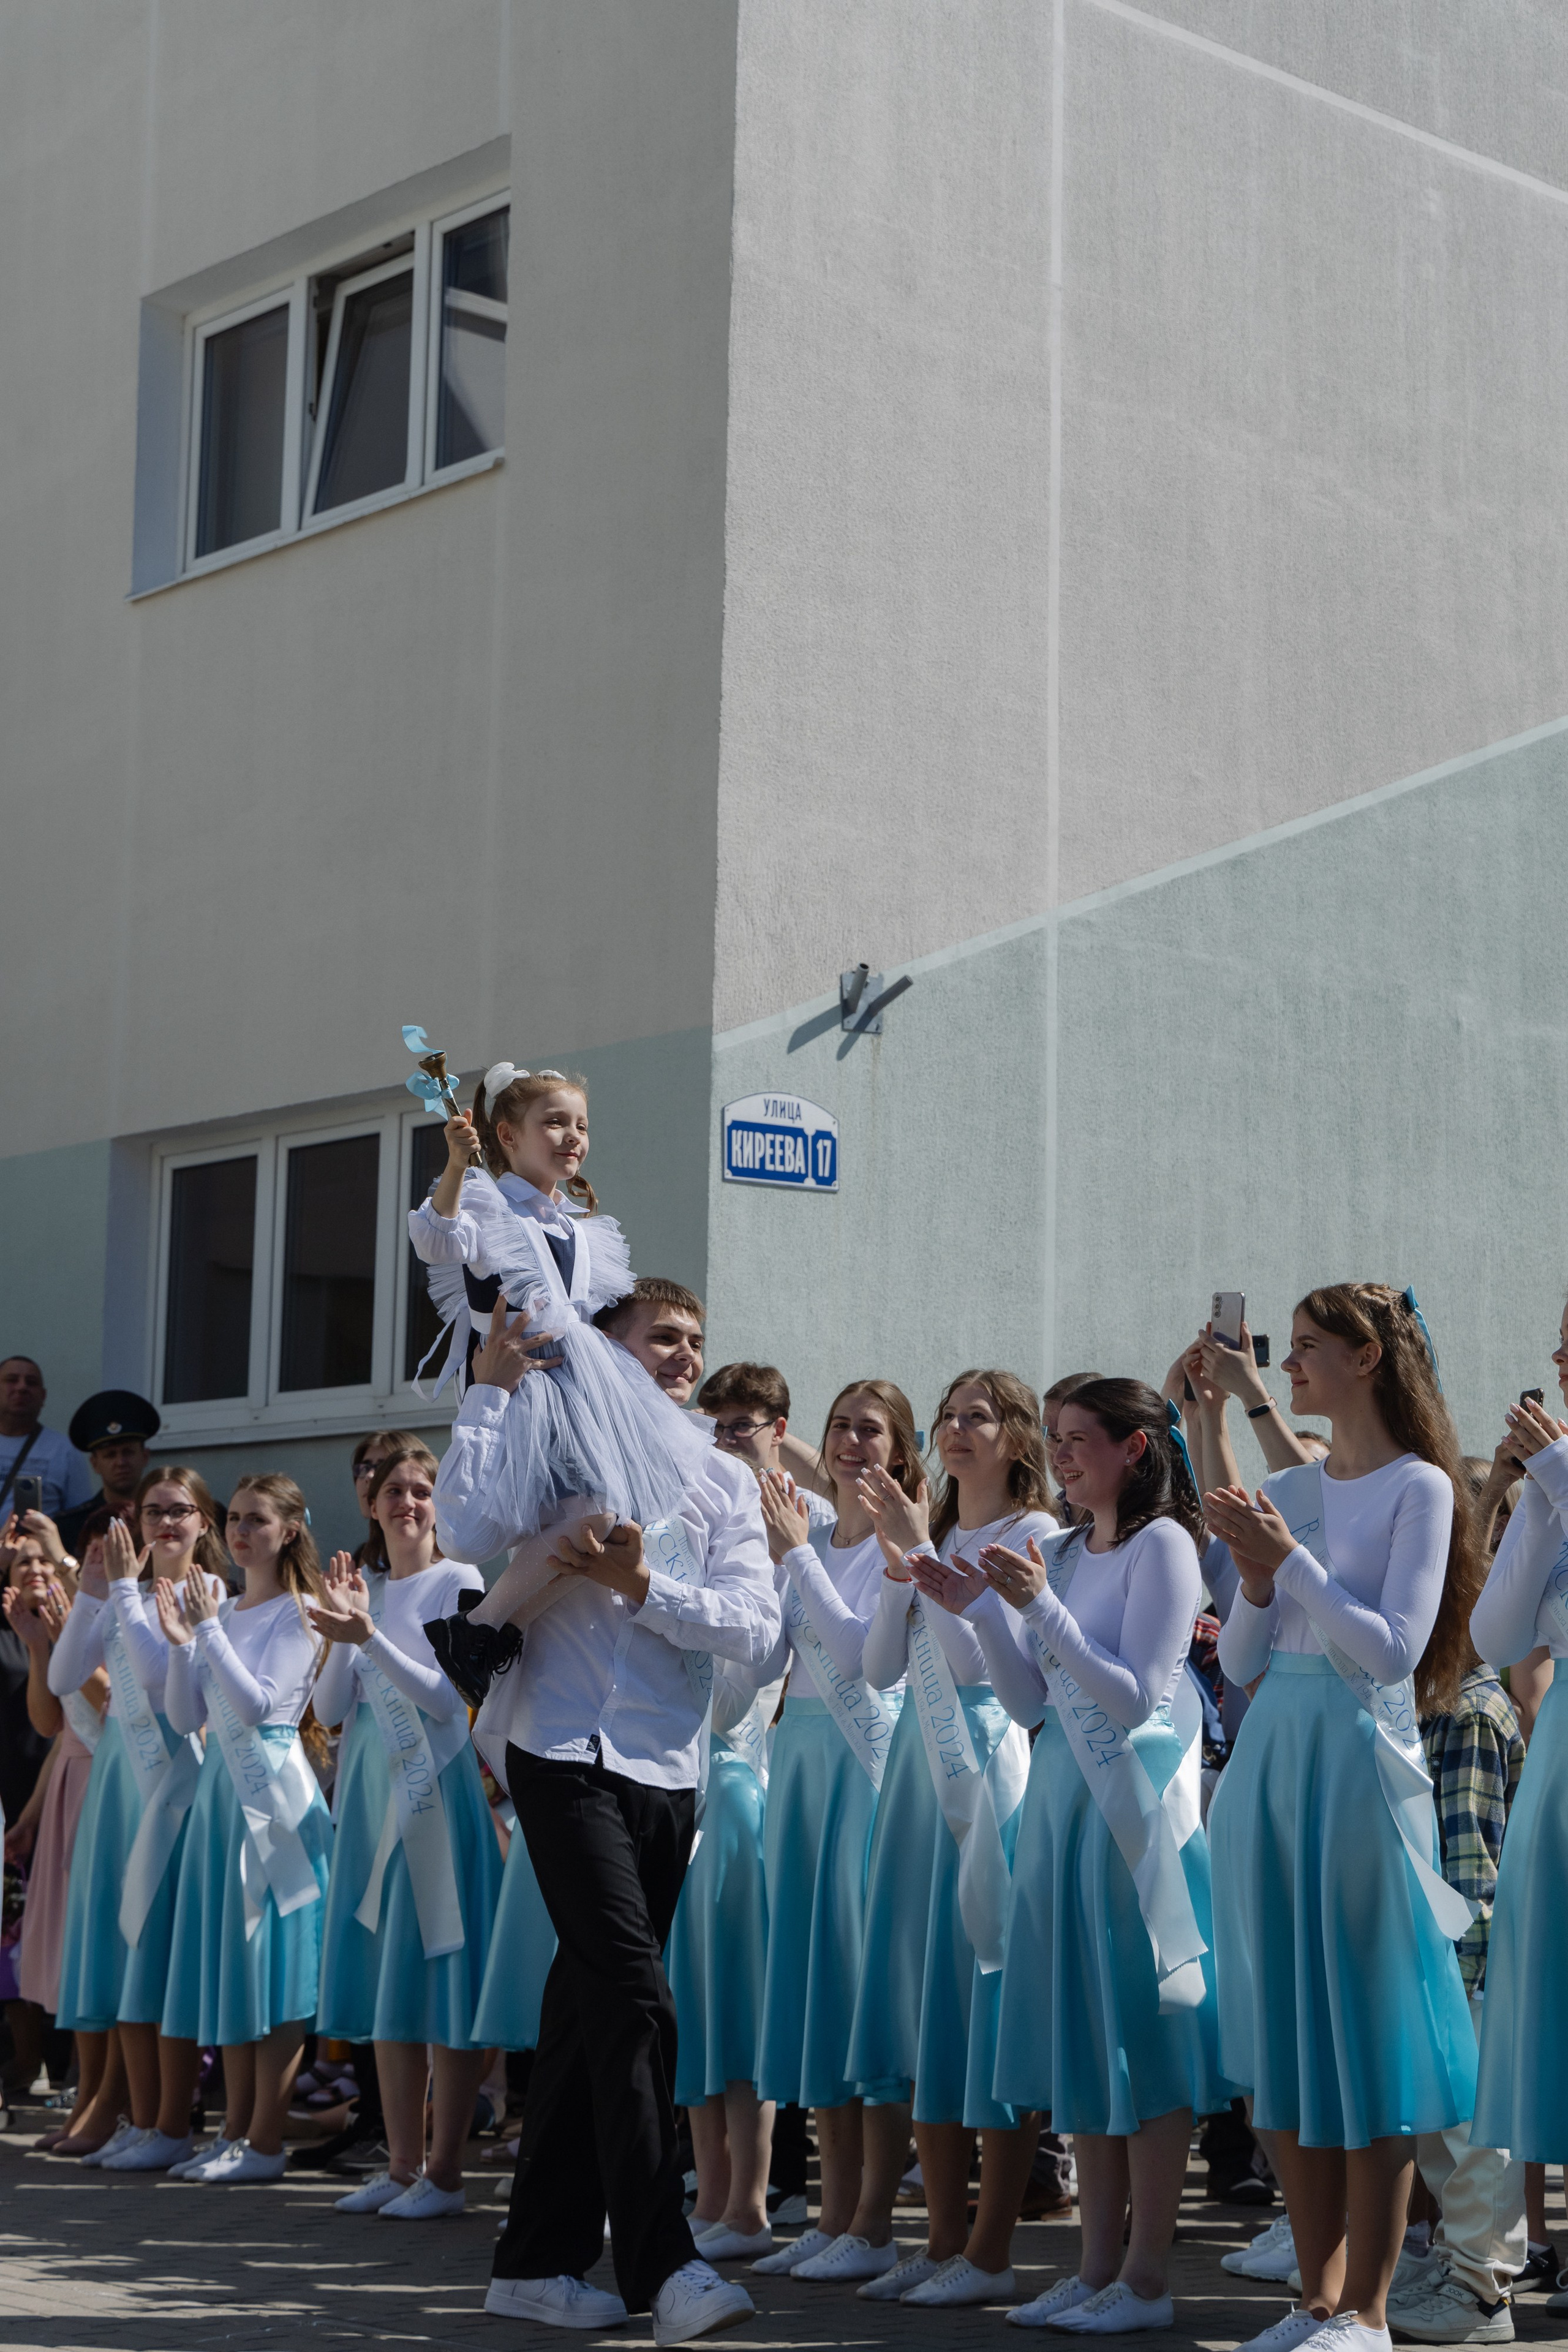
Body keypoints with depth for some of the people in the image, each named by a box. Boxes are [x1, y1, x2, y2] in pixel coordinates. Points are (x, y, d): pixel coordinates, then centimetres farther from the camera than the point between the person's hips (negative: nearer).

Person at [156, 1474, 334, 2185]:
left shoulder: (297, 1614, -6)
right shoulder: (221, 1613, 14)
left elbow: (258, 1704, -16)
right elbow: (187, 1717, 11)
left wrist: (210, 1631, -17)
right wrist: (180, 1644, -2)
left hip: (273, 1791, -7)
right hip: (221, 1787, 8)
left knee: (270, 1958, -7)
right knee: (227, 1963, 9)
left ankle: (266, 2142, -4)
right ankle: (235, 2131, 15)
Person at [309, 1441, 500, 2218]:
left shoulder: (458, 1583, -3)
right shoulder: (366, 1587, 13)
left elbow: (448, 1697, -12)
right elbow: (330, 1709, 8)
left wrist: (368, 1636, -21)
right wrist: (344, 1632, -6)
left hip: (439, 1789, -6)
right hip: (374, 1789, 6)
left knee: (439, 1978, -7)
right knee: (384, 1981, 7)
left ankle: (444, 2171, -3)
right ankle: (402, 2163, 14)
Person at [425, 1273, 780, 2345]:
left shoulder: (727, 1482, 12)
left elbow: (756, 1630, 0)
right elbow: (470, 1530, -17)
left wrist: (643, 1584, -13)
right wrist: (490, 1390, -11)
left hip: (670, 1769, 5)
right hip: (567, 1747, -5)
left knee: (589, 2000, 11)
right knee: (636, 1997, -16)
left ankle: (540, 2258, 20)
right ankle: (660, 2260, -14)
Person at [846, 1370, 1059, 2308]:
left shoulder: (1034, 1534, -5)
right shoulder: (934, 1530, 17)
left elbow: (974, 1657, -15)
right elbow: (883, 1666, 10)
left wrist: (922, 1551, -14)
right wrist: (898, 1562, -1)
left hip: (991, 1766, -7)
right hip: (924, 1765, 7)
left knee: (988, 1994, -6)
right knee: (924, 1996, 7)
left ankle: (991, 2252, -1)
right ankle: (944, 2239, 13)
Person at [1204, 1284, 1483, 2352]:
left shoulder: (1419, 1487, -4)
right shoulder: (1287, 1491, 13)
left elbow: (1395, 1648, -13)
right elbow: (1240, 1662, 13)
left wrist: (1290, 1560, -17)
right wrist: (1257, 1578, -5)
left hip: (1360, 1763, -6)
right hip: (1269, 1759, 6)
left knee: (1366, 2033, -3)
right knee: (1286, 2039, 8)